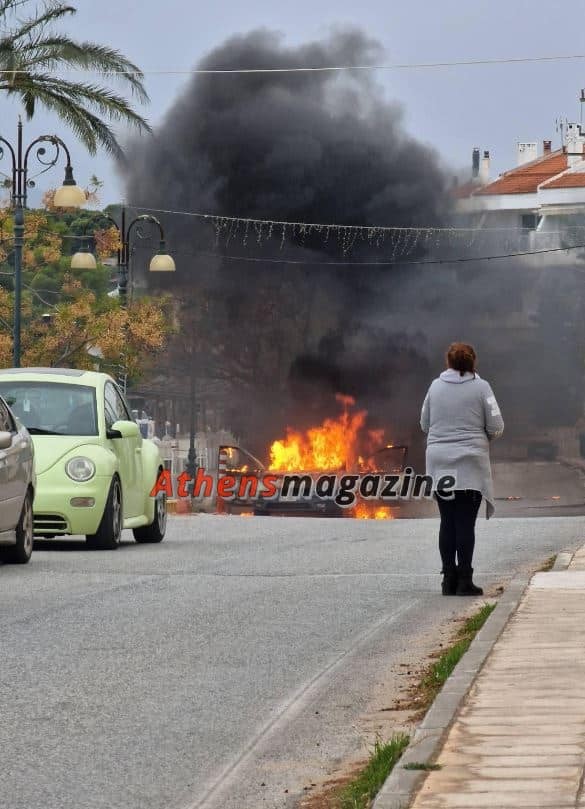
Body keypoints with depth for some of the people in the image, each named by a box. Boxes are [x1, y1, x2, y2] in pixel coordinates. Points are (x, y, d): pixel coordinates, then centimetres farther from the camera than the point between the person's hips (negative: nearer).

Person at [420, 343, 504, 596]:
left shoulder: (435, 386, 5)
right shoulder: (480, 387, -4)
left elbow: (424, 424, 11)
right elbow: (496, 427, -5)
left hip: (439, 461, 3)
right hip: (470, 464, -3)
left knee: (447, 522, 9)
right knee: (466, 523, -3)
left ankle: (449, 579, 9)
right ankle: (464, 580, -5)